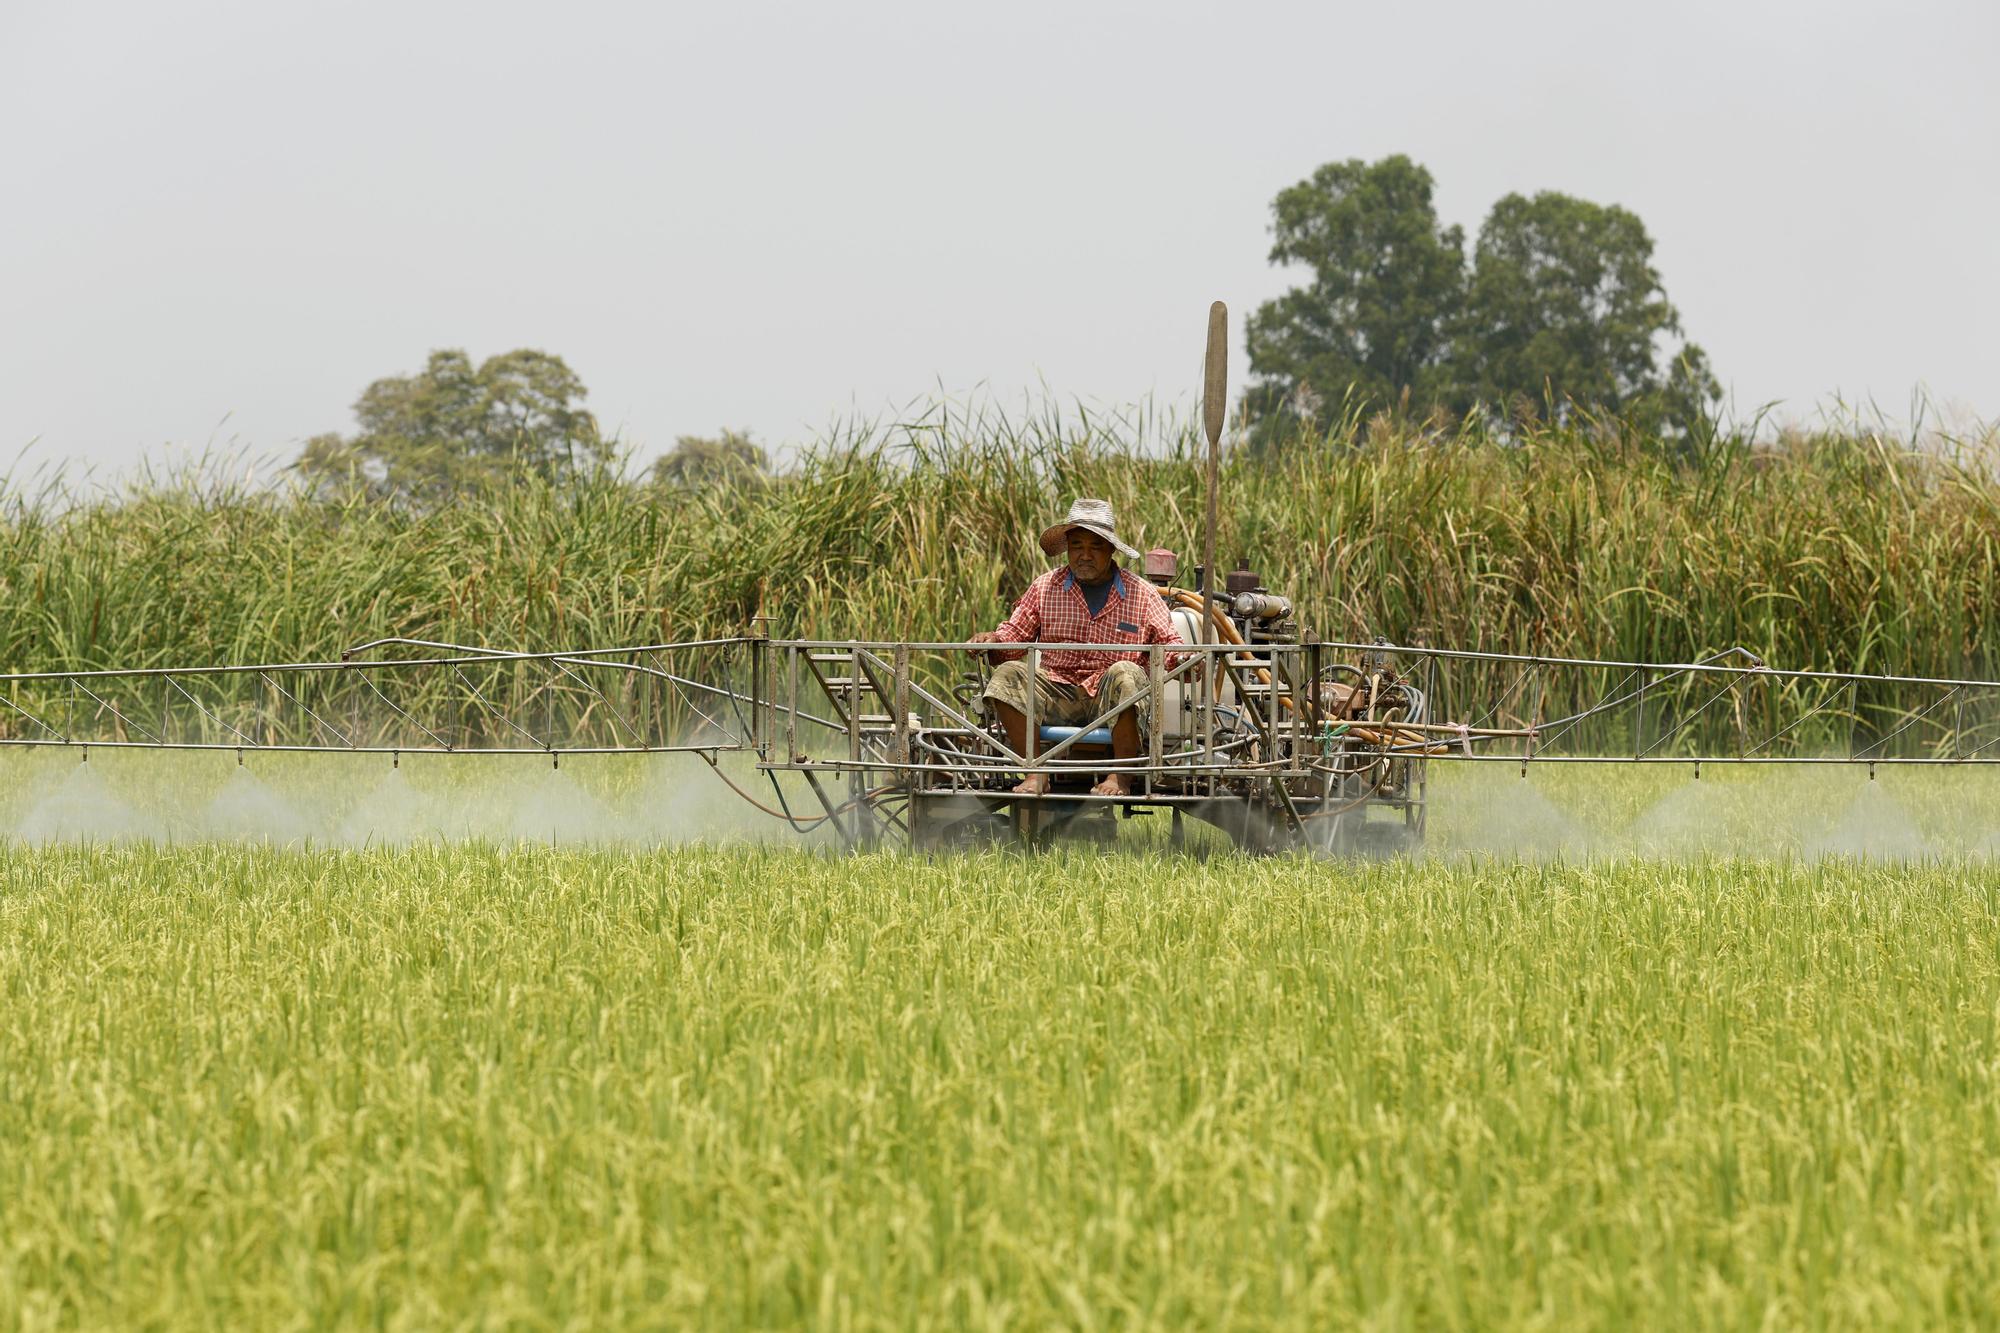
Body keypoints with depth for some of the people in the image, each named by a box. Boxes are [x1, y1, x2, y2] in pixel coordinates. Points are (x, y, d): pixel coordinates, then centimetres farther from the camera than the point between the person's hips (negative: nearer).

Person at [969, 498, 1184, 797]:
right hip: (1057, 696, 2)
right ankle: (1035, 774, -26)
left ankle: (1122, 777, -27)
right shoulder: (1045, 588, 12)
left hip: (1111, 704, -2)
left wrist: (1181, 658, -14)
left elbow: (1168, 643, 11)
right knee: (1008, 674, -24)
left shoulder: (1142, 595, 9)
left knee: (1126, 673, -35)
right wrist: (993, 639, -11)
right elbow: (1016, 633, 12)